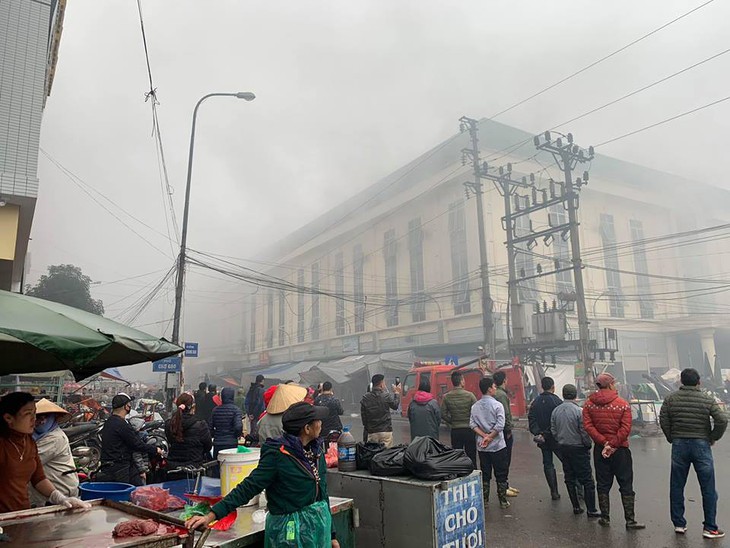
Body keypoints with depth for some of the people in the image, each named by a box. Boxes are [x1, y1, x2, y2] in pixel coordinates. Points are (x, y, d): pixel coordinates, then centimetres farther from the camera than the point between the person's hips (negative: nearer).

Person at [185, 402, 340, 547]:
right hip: (293, 532, -6)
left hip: (321, 527, 6)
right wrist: (211, 515, -26)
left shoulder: (317, 451, 1)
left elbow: (323, 493, 9)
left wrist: (332, 534, 13)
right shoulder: (278, 454, -19)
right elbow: (248, 488, -19)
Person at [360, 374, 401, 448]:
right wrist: (397, 393, 23)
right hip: (386, 431, -3)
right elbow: (395, 405, 8)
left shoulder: (365, 398, -1)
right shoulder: (387, 396, -10)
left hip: (372, 433, 3)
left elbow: (363, 415, 3)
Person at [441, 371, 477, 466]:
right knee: (471, 457, 8)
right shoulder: (469, 395, -11)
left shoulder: (446, 397, -4)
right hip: (469, 430, -2)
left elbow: (443, 414, -3)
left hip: (455, 431, 2)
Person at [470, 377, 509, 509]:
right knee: (501, 474, 8)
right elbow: (500, 425, -18)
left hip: (482, 447, 4)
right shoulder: (497, 405, -11)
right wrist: (489, 437, -10)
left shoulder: (475, 406, 4)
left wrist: (484, 436, -8)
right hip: (497, 445, -4)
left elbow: (472, 424, -3)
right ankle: (503, 501, 15)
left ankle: (484, 500, 17)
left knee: (485, 474, 12)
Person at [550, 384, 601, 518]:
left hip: (563, 448, 5)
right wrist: (588, 445, 1)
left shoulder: (555, 411, 2)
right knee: (587, 480, 3)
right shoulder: (579, 411, -16)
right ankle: (591, 510, 5)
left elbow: (553, 431, 6)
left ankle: (576, 507, 18)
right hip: (578, 448, -5)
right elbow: (584, 431, -15)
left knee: (570, 478, 14)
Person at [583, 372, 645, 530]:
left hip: (599, 449, 3)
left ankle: (605, 518, 17)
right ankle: (630, 520, 11)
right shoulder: (623, 404, -8)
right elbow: (626, 429, -15)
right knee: (626, 486, 8)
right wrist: (613, 444, -12)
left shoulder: (589, 404, -1)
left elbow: (588, 426, -9)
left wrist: (604, 442, -10)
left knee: (603, 485, 11)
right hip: (620, 450, -2)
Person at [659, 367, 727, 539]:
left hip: (679, 445, 2)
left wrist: (672, 438, 8)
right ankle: (710, 528, 12)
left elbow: (663, 420, -4)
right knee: (708, 489, 9)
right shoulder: (707, 399, -5)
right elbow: (722, 421, -11)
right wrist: (713, 438, 4)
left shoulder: (671, 399, -2)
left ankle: (679, 524, 18)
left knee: (676, 487, 11)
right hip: (701, 445, -2)